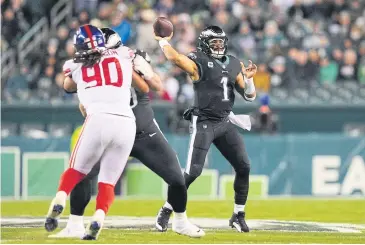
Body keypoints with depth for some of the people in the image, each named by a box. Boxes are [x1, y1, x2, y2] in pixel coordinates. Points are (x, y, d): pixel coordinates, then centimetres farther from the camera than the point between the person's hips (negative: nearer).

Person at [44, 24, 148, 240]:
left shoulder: (76, 68, 15)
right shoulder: (122, 58, 14)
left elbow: (68, 86, 39)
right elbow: (144, 88, 26)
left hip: (99, 120, -1)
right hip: (126, 124, 1)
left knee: (77, 170, 17)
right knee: (108, 182, 8)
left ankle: (59, 201, -8)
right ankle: (99, 217, -15)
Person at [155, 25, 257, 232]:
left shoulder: (234, 64, 11)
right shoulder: (199, 62, -7)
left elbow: (250, 96, 11)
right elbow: (174, 57, -27)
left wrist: (248, 78, -7)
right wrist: (163, 41, -11)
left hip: (226, 123, 6)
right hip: (204, 123, -6)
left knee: (243, 167, -2)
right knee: (193, 171, -12)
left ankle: (238, 216, 11)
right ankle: (166, 210, 1)